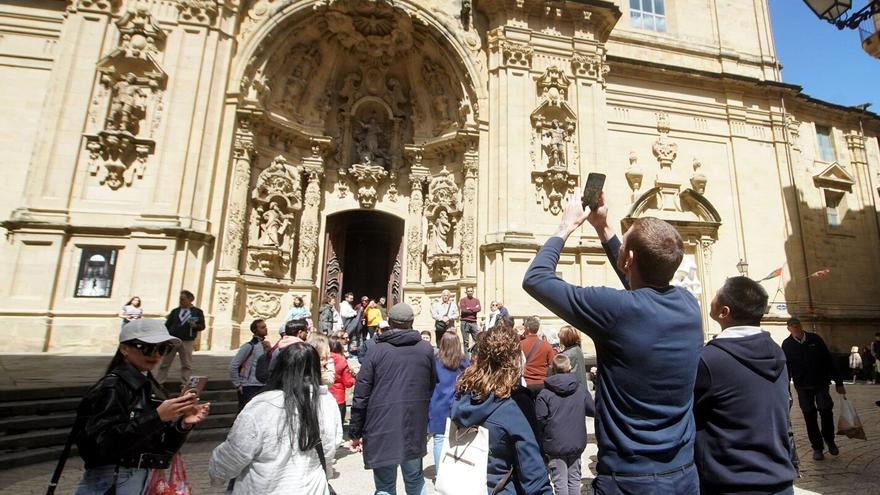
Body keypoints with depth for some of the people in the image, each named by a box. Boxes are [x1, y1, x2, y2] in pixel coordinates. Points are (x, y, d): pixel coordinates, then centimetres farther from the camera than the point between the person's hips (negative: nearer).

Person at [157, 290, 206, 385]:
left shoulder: (197, 312, 4)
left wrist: (195, 325, -19)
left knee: (187, 365, 4)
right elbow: (167, 325, 9)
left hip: (187, 342, -2)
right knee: (164, 364, 6)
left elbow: (202, 326, 2)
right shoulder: (175, 311, 10)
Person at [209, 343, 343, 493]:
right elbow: (327, 455, -1)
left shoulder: (261, 408, -25)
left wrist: (215, 472, 8)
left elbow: (230, 457, -13)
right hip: (312, 488, 3)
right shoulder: (328, 403, -14)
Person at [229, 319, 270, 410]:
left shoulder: (265, 345, 9)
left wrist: (269, 350, -7)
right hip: (249, 388, -7)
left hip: (263, 387, 7)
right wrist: (237, 385, -9)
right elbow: (233, 366, -12)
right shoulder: (249, 346, -11)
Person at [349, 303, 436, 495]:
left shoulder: (377, 351, -6)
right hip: (414, 427, 2)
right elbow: (432, 386, 4)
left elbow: (361, 395, -6)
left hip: (381, 429, -2)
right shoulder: (426, 349, 0)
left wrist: (355, 431, 3)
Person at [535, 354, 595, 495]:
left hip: (555, 445, -3)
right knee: (574, 478, 18)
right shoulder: (581, 390, -5)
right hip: (577, 443, 3)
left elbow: (540, 420, -16)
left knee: (560, 482, 8)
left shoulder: (545, 394, -15)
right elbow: (593, 410, 3)